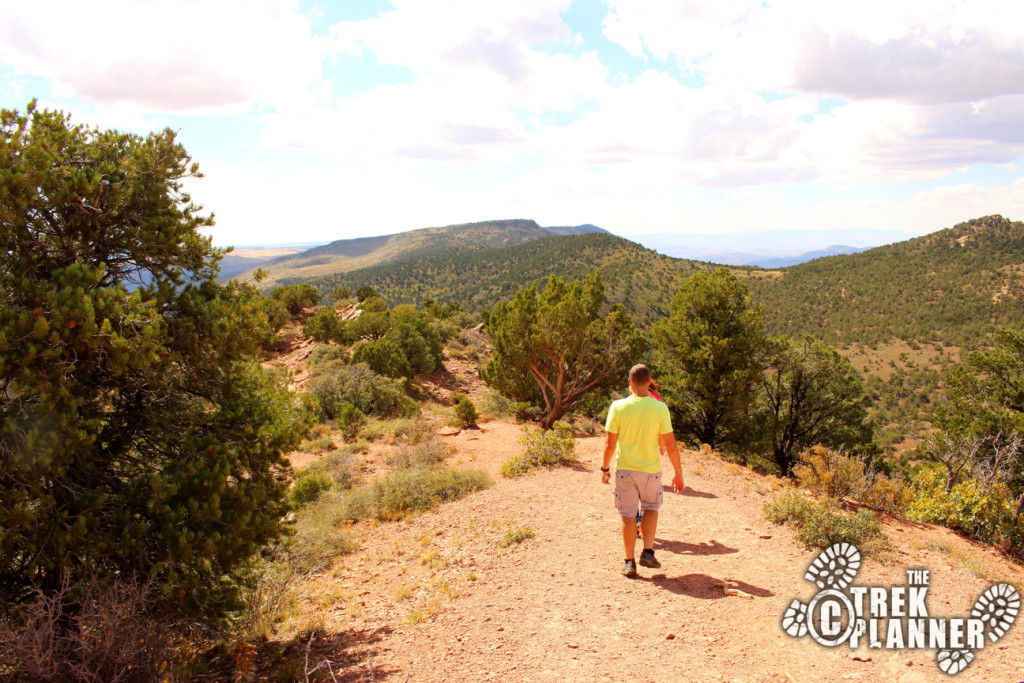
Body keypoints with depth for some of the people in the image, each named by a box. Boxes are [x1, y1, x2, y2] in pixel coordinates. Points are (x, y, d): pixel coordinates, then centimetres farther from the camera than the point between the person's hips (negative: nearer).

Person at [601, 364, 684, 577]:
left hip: (624, 470, 0)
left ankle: (630, 562, 14)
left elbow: (610, 443, -6)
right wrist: (678, 473, 4)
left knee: (628, 516, 10)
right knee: (651, 508, 23)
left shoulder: (618, 407, -9)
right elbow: (670, 446, -7)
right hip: (651, 470, 0)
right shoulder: (660, 408, -9)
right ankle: (648, 552, 13)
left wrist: (605, 468, 9)